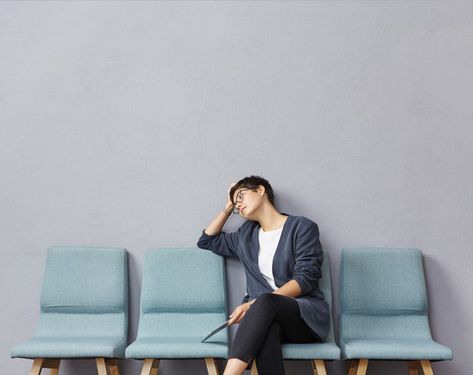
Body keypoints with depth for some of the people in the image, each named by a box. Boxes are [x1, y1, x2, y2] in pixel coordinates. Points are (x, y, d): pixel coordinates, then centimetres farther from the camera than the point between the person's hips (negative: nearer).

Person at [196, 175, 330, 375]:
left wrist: (256, 303, -20)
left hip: (306, 315, -3)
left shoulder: (302, 227, 3)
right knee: (266, 330, -36)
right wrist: (228, 208, 26)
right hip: (266, 315, 3)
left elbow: (305, 278, -9)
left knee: (265, 302, -37)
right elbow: (207, 240, 35)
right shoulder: (246, 234, 23)